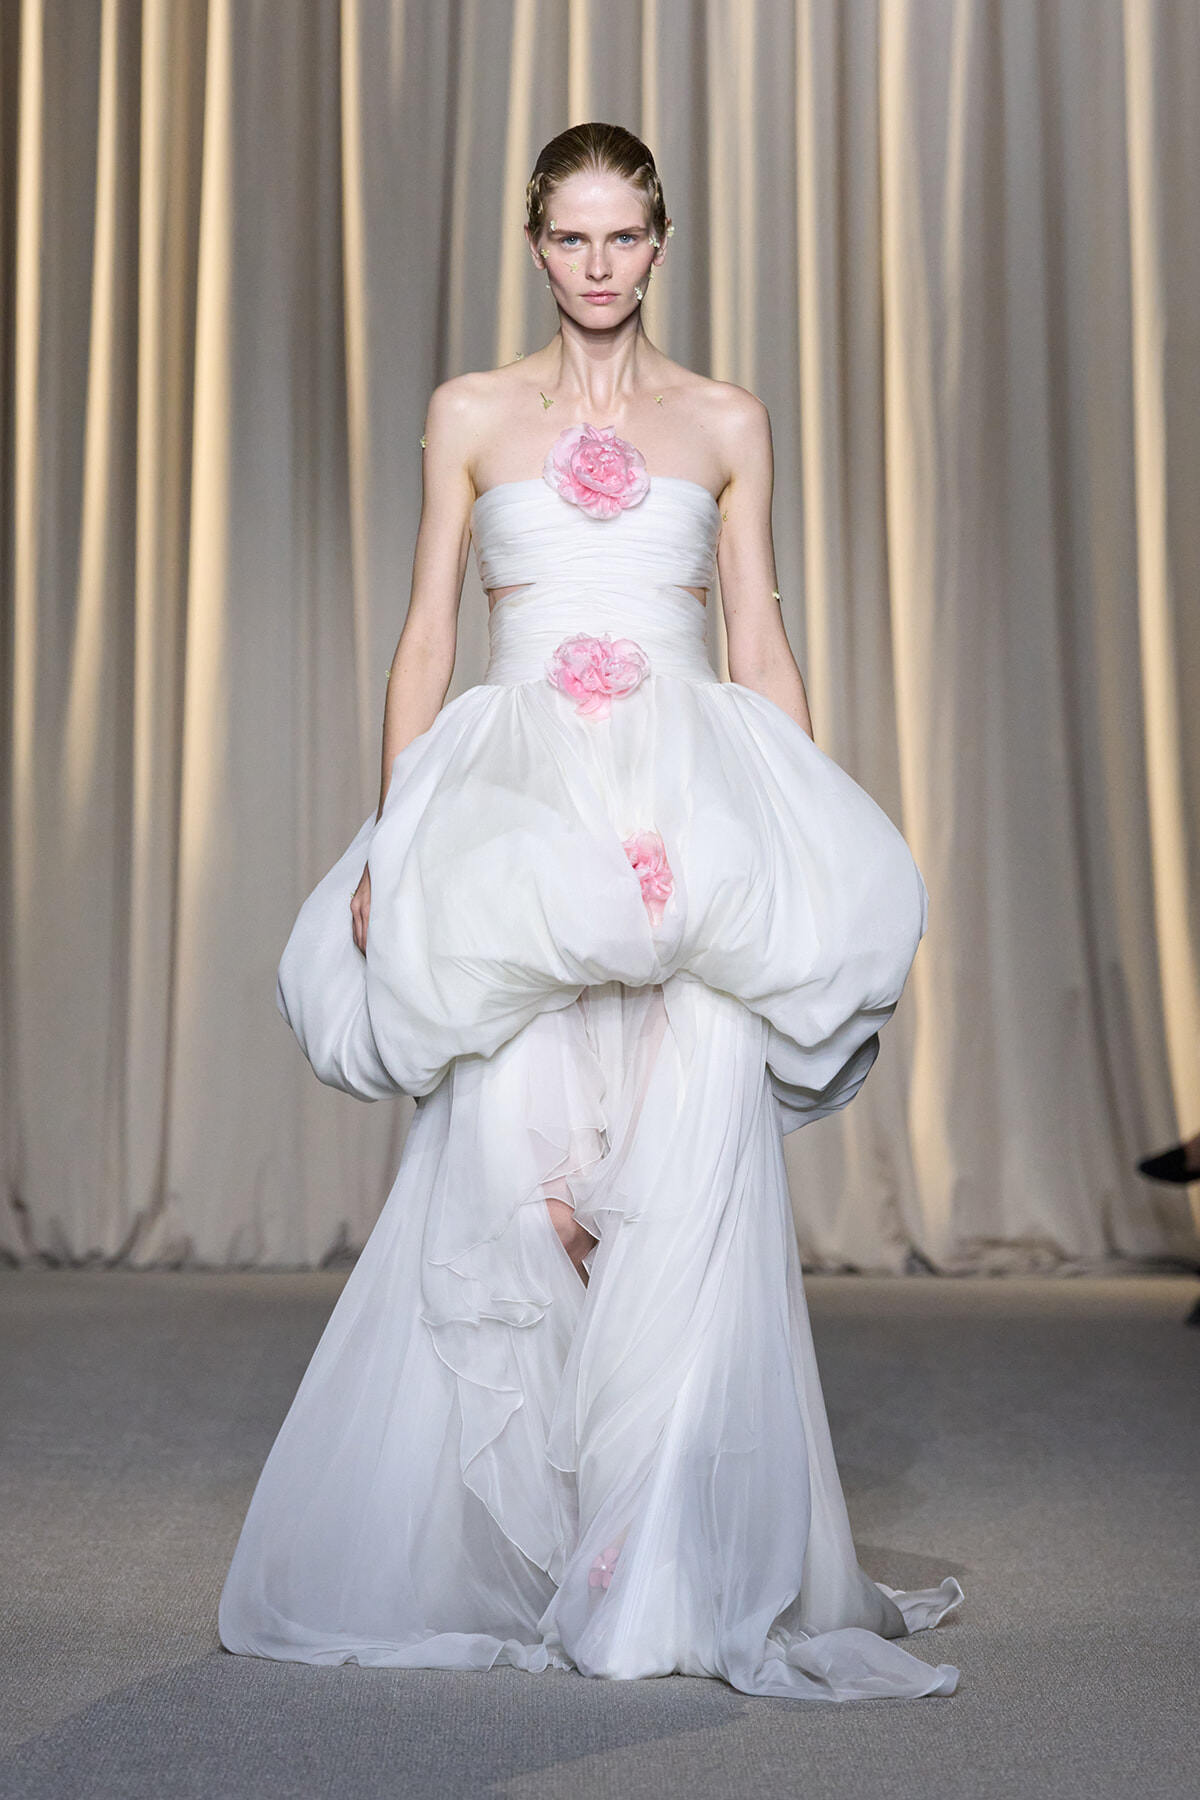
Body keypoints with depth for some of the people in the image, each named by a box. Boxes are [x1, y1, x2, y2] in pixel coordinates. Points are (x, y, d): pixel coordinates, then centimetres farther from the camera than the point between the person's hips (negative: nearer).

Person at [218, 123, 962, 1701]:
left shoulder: (728, 424, 13)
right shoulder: (470, 416, 12)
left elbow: (763, 647, 12)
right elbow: (426, 638, 10)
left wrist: (815, 848, 4)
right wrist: (392, 840, 1)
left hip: (697, 815, 0)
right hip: (518, 808, 0)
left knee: (691, 1174, -9)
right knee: (502, 1158, -10)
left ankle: (675, 1562, 3)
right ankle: (496, 1544, 8)